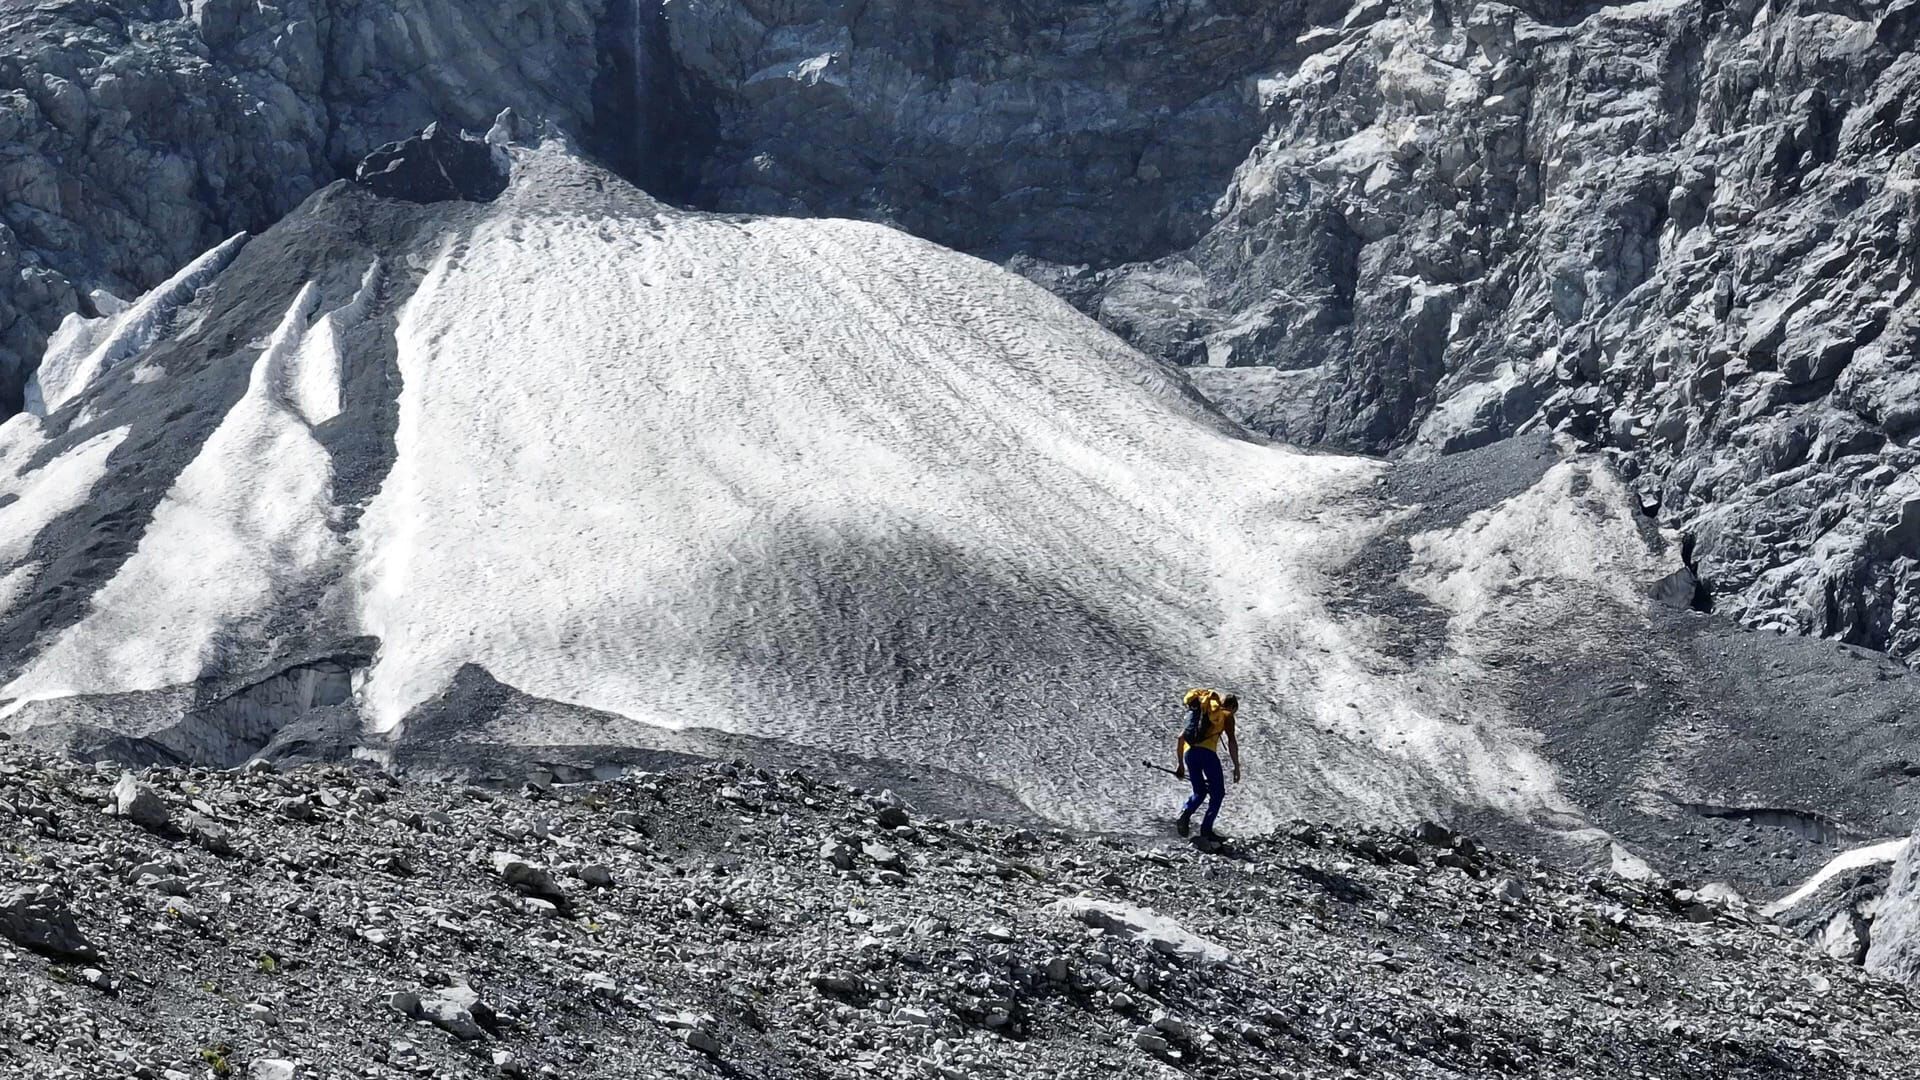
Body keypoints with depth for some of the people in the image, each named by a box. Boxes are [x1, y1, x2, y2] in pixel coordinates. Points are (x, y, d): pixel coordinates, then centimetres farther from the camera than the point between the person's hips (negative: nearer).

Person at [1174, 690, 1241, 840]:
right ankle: (1206, 829, -3)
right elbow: (1232, 742, 1)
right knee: (1217, 792, 8)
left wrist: (1180, 764, 32)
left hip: (1189, 753, 5)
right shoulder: (1226, 715, 14)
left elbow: (1181, 737, 29)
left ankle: (1185, 815, -7)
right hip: (1207, 752, -5)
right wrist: (1237, 767, 2)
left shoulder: (1197, 713, 30)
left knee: (1199, 792, 20)